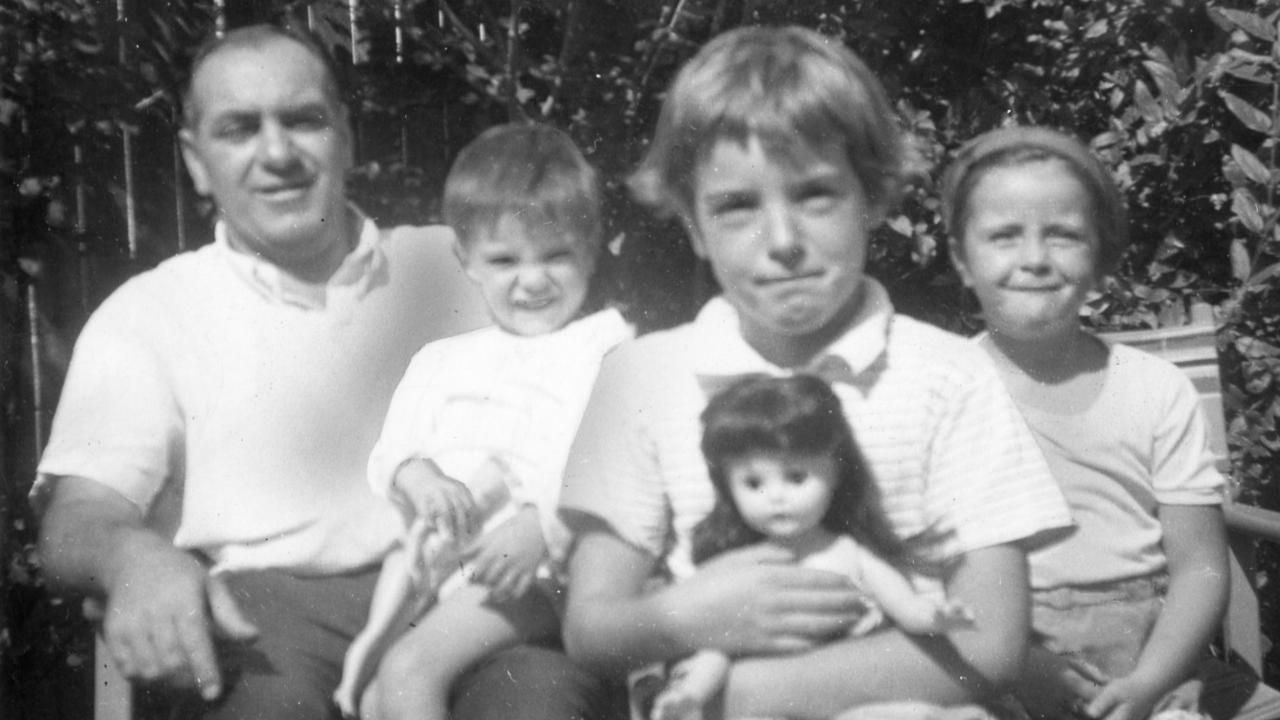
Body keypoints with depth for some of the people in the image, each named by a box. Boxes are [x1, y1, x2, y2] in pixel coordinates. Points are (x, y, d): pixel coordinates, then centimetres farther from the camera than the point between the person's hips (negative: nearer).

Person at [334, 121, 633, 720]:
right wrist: (418, 477, -9)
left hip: (528, 566, -6)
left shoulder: (612, 354, 2)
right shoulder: (442, 361, 22)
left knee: (409, 669, -23)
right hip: (436, 552, 6)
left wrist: (543, 528, -23)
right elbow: (391, 450, 15)